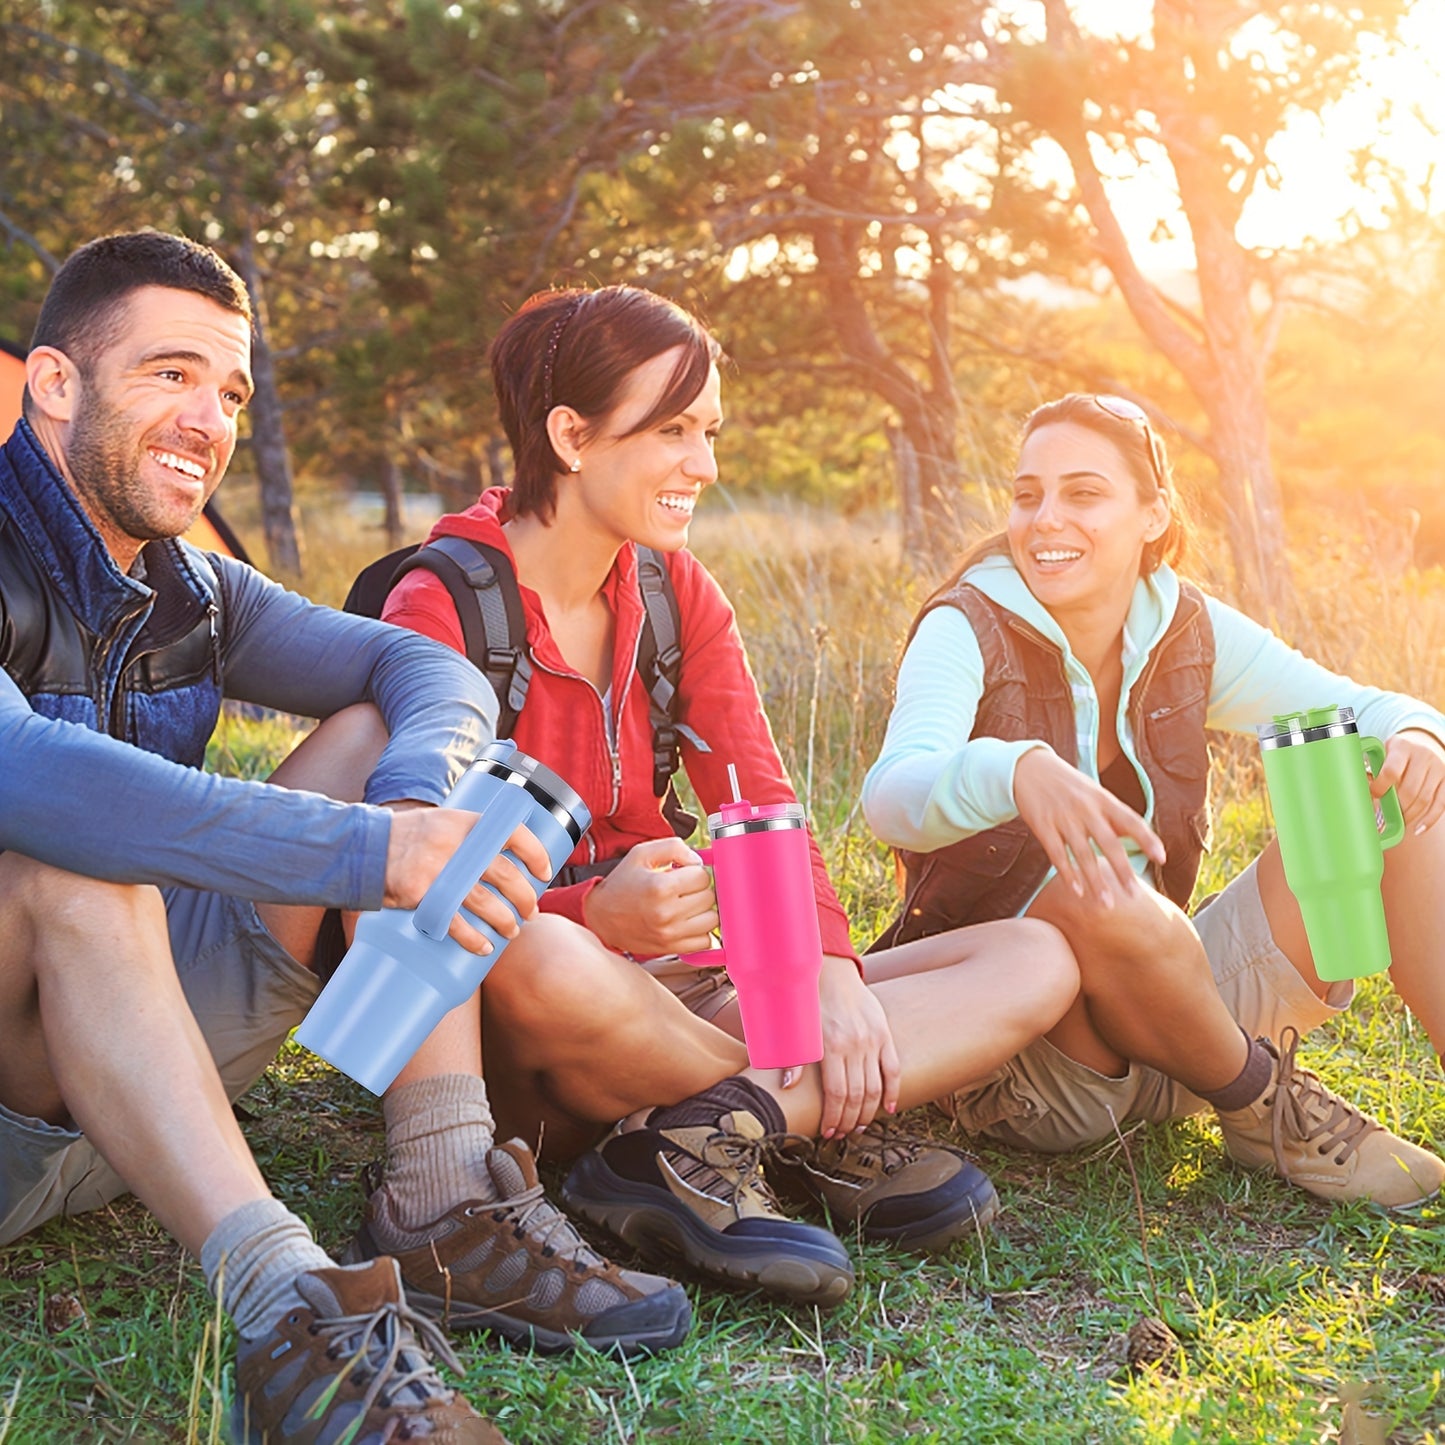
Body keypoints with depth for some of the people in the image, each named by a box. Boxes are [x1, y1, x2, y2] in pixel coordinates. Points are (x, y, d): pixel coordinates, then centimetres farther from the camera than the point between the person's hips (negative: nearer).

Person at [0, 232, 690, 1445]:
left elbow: (433, 673, 2)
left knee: (377, 741, -4)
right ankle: (290, 1317, -44)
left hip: (136, 1069, 7)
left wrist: (417, 798, -23)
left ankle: (454, 1206, -16)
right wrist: (367, 852, -40)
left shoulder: (189, 592, 7)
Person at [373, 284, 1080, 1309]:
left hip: (665, 999, 6)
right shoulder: (441, 610, -10)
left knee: (1037, 962, -9)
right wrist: (597, 916, -37)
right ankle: (816, 1139, -19)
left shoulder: (675, 592, 9)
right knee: (541, 961, -44)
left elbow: (760, 806, 0)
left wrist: (831, 968, -20)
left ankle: (700, 1145, -27)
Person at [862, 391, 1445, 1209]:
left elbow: (1363, 710, 5)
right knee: (1099, 896, -38)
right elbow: (893, 796, -31)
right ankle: (1266, 1110, -12)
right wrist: (1018, 770, -54)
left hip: (1179, 1009, 5)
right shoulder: (970, 631, -12)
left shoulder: (1186, 628, 2)